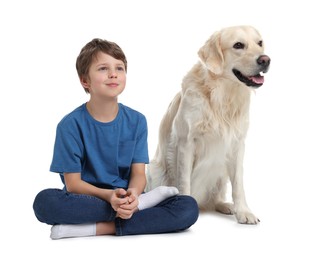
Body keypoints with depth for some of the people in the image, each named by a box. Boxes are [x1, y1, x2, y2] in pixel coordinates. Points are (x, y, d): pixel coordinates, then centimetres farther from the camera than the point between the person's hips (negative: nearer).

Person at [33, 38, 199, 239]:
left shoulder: (136, 121, 2)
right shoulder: (71, 125, -7)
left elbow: (139, 173, -2)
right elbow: (73, 183, -9)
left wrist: (132, 194, -27)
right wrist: (109, 196, -28)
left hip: (126, 196, 2)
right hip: (86, 201, -2)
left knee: (189, 208, -20)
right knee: (44, 201, -36)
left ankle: (101, 228, -24)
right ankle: (139, 205, -24)